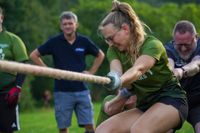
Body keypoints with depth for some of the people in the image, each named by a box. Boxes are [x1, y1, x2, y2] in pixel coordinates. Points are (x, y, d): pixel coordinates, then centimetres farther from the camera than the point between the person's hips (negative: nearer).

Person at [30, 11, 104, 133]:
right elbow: (34, 55, 6)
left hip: (82, 90, 1)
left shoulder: (84, 41, 2)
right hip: (62, 91, -1)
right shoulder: (55, 42, -1)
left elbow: (100, 55, 18)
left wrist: (91, 72, 8)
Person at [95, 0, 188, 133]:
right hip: (144, 106, 7)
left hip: (170, 100, -7)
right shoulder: (114, 51, 3)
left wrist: (120, 81, -57)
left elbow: (138, 69, -36)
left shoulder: (152, 45, -15)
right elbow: (116, 72, -18)